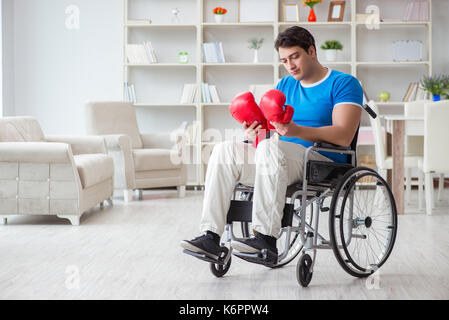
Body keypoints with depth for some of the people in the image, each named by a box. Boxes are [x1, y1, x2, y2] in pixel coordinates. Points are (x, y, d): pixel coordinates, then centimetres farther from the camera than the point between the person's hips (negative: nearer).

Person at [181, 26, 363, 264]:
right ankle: (210, 236, -23)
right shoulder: (284, 86, 21)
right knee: (225, 150, -14)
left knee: (270, 148, -35)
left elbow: (343, 136, -15)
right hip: (284, 163, 7)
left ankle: (266, 238, -39)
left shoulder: (344, 83, 0)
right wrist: (253, 133, -12)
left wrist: (298, 131, -29)